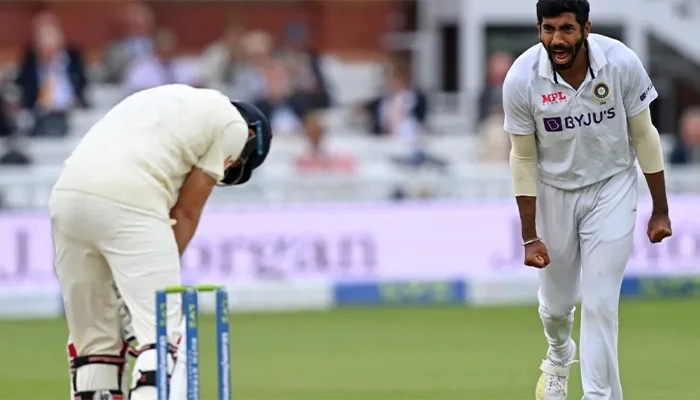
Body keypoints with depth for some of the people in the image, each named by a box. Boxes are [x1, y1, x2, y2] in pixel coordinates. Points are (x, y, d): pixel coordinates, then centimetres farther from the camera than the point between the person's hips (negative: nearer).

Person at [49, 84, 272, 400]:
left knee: (94, 338, 14)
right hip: (129, 204, -7)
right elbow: (186, 212, 9)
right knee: (162, 335, -4)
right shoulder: (233, 125, 14)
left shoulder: (165, 100, 33)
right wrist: (162, 276, 12)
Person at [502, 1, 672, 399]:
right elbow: (524, 158, -10)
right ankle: (559, 359, 48)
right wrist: (530, 237, -7)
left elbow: (644, 137, -7)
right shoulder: (522, 79, -22)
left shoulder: (622, 63, -22)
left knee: (600, 305, -8)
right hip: (554, 191, 1)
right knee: (556, 302, 15)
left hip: (612, 189, -1)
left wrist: (660, 211, -2)